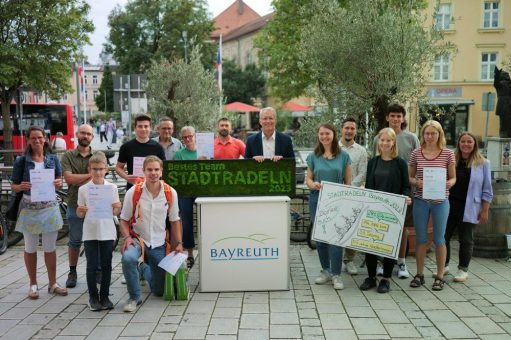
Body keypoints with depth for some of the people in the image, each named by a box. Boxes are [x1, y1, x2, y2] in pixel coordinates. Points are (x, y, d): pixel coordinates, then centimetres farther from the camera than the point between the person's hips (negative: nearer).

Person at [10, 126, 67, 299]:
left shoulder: (53, 159, 3)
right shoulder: (21, 161, -3)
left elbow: (59, 182, 10)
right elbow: (13, 186, 0)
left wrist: (59, 183, -13)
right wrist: (20, 187, -21)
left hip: (50, 208, 1)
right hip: (29, 208, -1)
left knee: (50, 248, 8)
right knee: (30, 248, 10)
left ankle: (52, 284, 20)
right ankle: (33, 284, 24)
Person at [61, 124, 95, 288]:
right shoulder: (68, 156, 3)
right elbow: (69, 178, -11)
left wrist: (78, 180, -15)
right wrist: (90, 175, -11)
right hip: (75, 205, 0)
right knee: (75, 241, 9)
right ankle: (72, 272, 21)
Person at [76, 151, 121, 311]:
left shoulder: (112, 188, 0)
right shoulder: (83, 189, -1)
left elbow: (116, 211, 5)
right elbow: (80, 214, 4)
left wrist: (116, 208, -17)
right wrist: (80, 211, -18)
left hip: (107, 232, 1)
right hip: (90, 233, -1)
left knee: (106, 265, 7)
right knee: (92, 265, 3)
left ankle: (104, 296, 20)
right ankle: (93, 297, 17)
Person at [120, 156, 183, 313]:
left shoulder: (171, 193, -6)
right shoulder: (133, 192, -11)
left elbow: (174, 220, 4)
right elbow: (124, 220, -4)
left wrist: (179, 243, 0)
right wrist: (127, 238, -20)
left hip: (159, 244, 2)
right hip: (138, 239, -2)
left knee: (159, 290, 9)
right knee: (128, 258, -38)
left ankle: (143, 267, 42)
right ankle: (134, 297, -14)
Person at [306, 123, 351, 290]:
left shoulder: (343, 156, 2)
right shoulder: (313, 156, 7)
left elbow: (348, 182, 3)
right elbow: (308, 179, 7)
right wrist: (313, 184, -15)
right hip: (317, 199, 3)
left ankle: (336, 275, 1)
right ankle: (326, 270, 23)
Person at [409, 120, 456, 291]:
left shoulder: (448, 154, -2)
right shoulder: (416, 153, 1)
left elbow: (453, 178, 5)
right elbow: (410, 177, 7)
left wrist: (449, 183, -17)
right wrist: (416, 182, -14)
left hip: (440, 201, -1)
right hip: (420, 201, 2)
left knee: (439, 239, 7)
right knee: (420, 238, 9)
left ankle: (439, 276, 19)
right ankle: (419, 274, 21)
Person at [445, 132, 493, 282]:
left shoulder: (483, 163, 0)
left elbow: (486, 190, 0)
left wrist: (484, 210, -5)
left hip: (468, 209, -2)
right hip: (448, 206, 2)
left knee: (466, 240, 7)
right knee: (443, 237, 8)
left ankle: (463, 269, 21)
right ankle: (444, 265, 25)